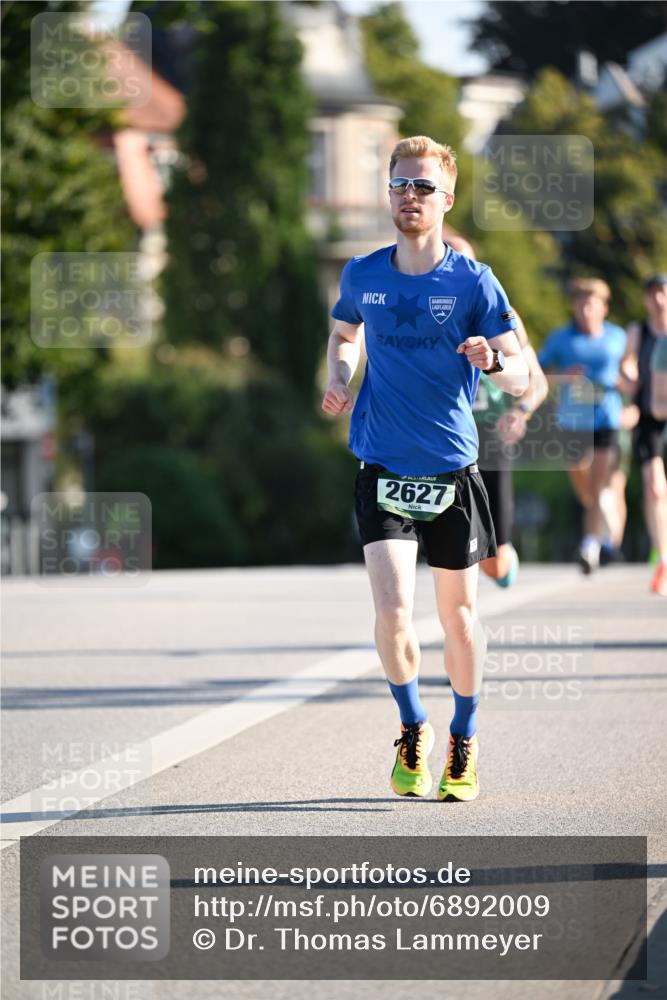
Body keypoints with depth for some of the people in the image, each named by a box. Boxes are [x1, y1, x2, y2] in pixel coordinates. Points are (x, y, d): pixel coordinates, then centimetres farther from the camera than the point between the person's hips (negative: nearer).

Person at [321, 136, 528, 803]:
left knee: (458, 615, 9)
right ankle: (413, 729, 10)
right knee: (393, 610, -14)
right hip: (382, 470, 1)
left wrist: (493, 360, -29)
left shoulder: (472, 281, -5)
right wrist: (339, 378, 5)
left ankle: (465, 742, 30)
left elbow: (520, 378, -6)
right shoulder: (362, 275, 3)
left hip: (453, 471, -1)